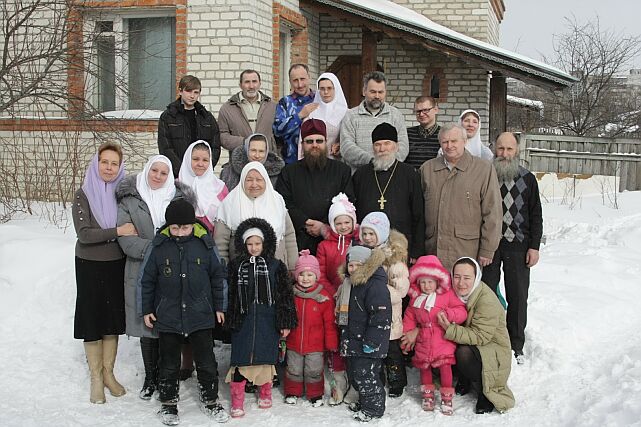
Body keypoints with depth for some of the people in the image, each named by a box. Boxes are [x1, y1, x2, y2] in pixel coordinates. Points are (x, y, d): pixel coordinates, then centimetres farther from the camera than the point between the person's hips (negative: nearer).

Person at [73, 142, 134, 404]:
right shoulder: (83, 195, -8)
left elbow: (132, 227, 9)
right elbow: (84, 233, -17)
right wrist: (117, 231, -25)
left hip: (117, 264, 3)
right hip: (90, 265, -3)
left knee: (114, 318, 10)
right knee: (93, 320, 4)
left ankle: (108, 373, 24)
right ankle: (95, 378, 16)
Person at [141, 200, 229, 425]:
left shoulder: (204, 244, -6)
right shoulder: (159, 247, -6)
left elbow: (218, 277, 4)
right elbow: (148, 280, 4)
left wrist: (219, 307, 7)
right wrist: (147, 309, 6)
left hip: (201, 315, 0)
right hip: (167, 316, 0)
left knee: (206, 362, 10)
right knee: (169, 363, 12)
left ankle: (210, 400, 27)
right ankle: (168, 402, 28)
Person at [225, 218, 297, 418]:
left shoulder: (276, 266, 0)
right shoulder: (236, 265, 3)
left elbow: (286, 295, 0)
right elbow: (229, 294, 5)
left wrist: (285, 323, -3)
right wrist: (228, 319, 2)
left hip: (268, 321, 0)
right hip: (242, 319, 0)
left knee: (266, 357, 8)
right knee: (240, 359, -1)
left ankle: (265, 394, 28)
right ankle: (237, 401, 7)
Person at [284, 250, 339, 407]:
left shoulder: (324, 297, -9)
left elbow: (329, 323, -5)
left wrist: (331, 344, -4)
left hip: (315, 346, -2)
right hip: (293, 343, 2)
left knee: (314, 372, 8)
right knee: (294, 370, 15)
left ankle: (315, 395, 28)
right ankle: (292, 393, 34)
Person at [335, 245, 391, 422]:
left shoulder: (376, 285, -20)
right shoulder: (350, 283, 11)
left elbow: (380, 316, -24)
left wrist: (370, 341, -23)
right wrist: (344, 337, 24)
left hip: (368, 343, -9)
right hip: (353, 341, 9)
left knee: (364, 374, -4)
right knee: (354, 374, 17)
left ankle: (374, 408, 12)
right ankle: (364, 401, 35)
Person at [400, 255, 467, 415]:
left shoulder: (448, 295, -5)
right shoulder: (416, 298, 8)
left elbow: (462, 312, -8)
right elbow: (409, 316, 16)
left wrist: (448, 313, -26)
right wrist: (408, 333, 9)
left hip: (443, 340, -4)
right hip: (423, 341, 4)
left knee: (445, 366, -9)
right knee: (424, 367, 10)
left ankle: (447, 397, 6)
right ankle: (428, 395, 27)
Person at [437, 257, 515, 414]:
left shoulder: (487, 300, -27)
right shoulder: (457, 293, -6)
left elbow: (480, 337, -29)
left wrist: (451, 330, -39)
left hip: (492, 348, -7)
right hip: (468, 344, 7)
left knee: (464, 354, -35)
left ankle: (486, 392, -9)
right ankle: (464, 382, 7)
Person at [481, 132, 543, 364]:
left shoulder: (528, 179, 6)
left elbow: (536, 215, 7)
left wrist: (534, 246, 0)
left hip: (518, 246, 0)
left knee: (518, 297, 4)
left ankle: (516, 346, 16)